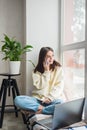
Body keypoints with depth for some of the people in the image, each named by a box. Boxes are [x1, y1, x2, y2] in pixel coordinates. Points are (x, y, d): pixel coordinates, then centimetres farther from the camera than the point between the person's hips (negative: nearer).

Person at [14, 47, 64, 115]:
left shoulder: (58, 68, 4)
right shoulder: (37, 71, 6)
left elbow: (59, 86, -3)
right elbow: (39, 86, -6)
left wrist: (50, 98, -16)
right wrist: (46, 71, -9)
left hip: (52, 99, -1)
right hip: (37, 99, 2)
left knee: (60, 103, -37)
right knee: (17, 99, -22)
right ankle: (42, 108, -21)